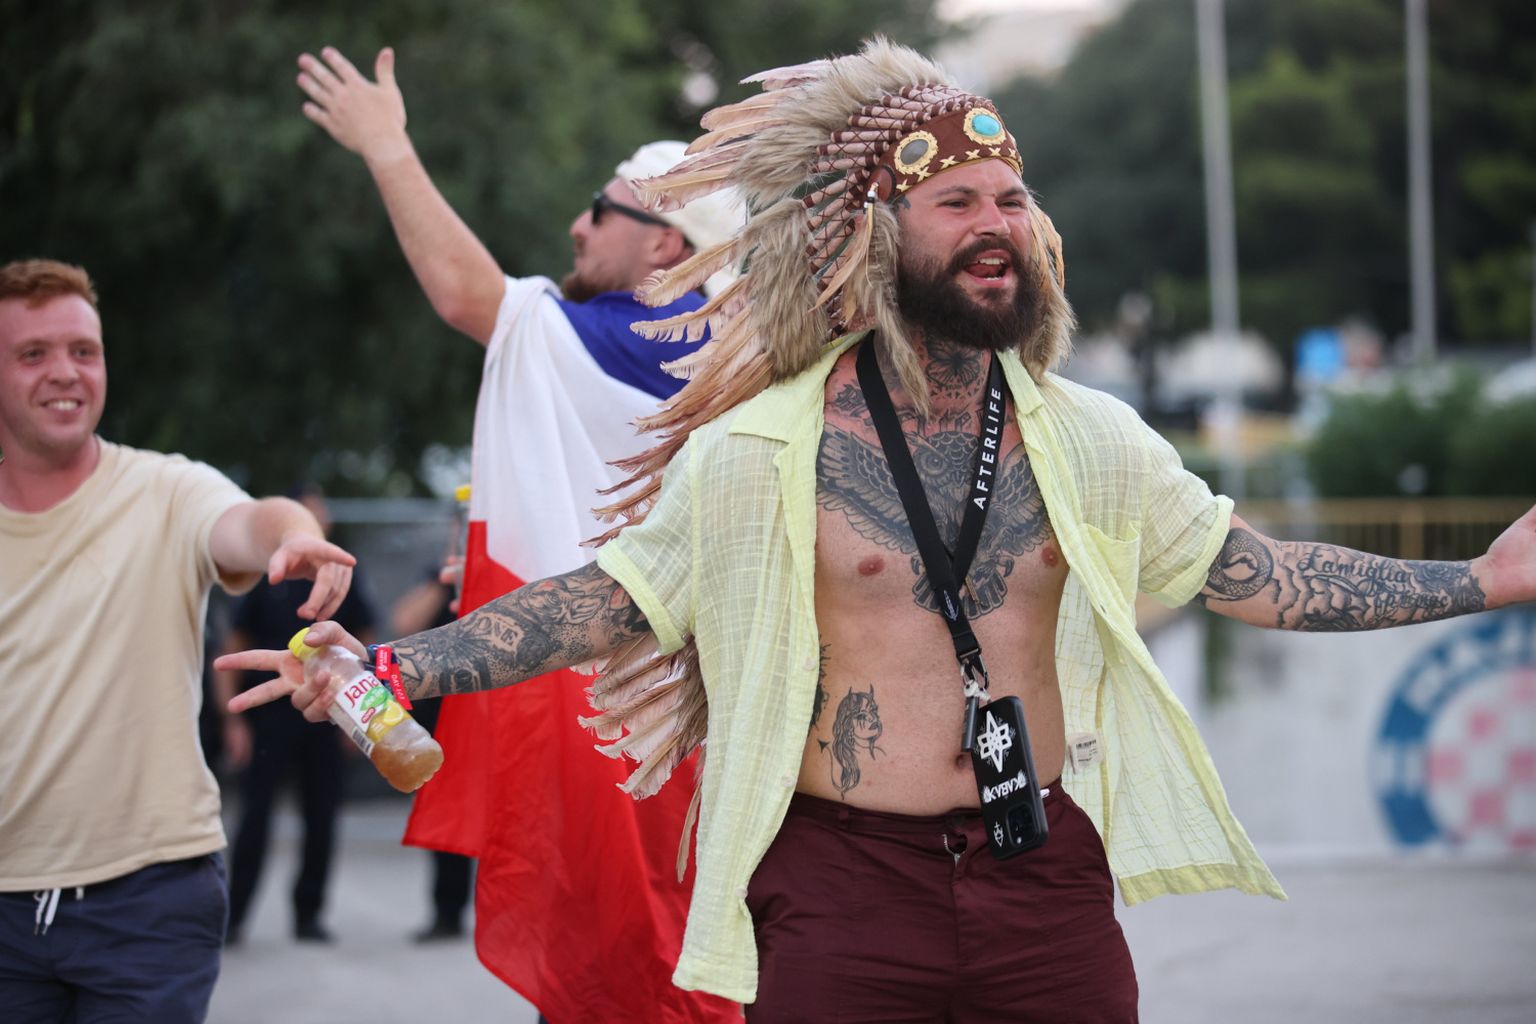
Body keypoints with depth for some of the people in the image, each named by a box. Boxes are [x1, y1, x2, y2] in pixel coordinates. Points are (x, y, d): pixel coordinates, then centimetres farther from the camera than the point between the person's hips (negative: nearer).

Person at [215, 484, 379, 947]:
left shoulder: (344, 577, 6)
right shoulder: (266, 579, 0)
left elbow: (364, 649, 14)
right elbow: (231, 655, 2)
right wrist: (234, 721, -5)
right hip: (270, 717, -2)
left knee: (321, 819, 3)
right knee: (255, 815, -7)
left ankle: (308, 915, 13)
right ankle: (232, 916, -2)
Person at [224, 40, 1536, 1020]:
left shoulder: (1088, 442, 7)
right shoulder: (763, 450, -3)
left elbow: (1256, 574, 12)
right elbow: (599, 603, -1)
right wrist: (389, 669, -11)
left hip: (1047, 881, 3)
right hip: (844, 889, -3)